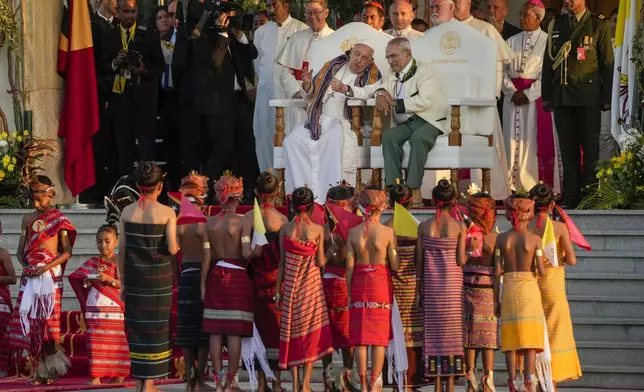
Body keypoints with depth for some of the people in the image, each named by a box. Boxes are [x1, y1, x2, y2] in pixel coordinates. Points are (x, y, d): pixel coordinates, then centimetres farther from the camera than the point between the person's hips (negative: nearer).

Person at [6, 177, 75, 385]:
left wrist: (47, 267, -14)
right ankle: (40, 370, 3)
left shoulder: (59, 219, 1)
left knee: (48, 319, -7)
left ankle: (50, 369, -1)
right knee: (29, 318, -1)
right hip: (31, 274, 4)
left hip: (50, 274, -4)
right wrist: (25, 265, -5)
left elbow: (67, 252, -2)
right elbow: (21, 250, 15)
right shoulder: (28, 219, 13)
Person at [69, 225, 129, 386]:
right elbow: (76, 278, 13)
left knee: (115, 342, 2)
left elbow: (122, 284, -10)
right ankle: (96, 375, 1)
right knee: (95, 342, 1)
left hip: (113, 308, -3)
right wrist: (87, 281, -8)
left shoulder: (117, 262, -1)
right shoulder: (92, 262, 10)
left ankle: (118, 374, 10)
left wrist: (108, 279, -24)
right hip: (95, 309, 3)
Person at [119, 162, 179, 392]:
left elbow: (121, 250, 2)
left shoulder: (127, 212, 0)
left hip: (134, 276, 3)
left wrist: (123, 282, 10)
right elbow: (172, 249, -14)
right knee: (156, 328, 4)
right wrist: (176, 246, 11)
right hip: (159, 276, -3)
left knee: (137, 326, 12)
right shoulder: (167, 213, -9)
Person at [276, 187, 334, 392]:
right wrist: (329, 255, 15)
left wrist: (278, 291, 7)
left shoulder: (286, 228, -1)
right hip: (312, 283, -2)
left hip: (290, 285, 2)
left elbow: (281, 262, 1)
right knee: (312, 331, 7)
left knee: (292, 331, 9)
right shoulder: (318, 229, -7)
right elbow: (320, 262, -7)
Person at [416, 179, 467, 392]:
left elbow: (419, 261, 1)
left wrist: (418, 288, 10)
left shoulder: (424, 227, -2)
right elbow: (460, 260, -10)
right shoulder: (460, 227, -8)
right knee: (452, 331, 6)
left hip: (431, 283, 2)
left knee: (434, 331, 8)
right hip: (453, 283, -2)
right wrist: (467, 256, 12)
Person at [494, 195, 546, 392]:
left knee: (511, 337, 6)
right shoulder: (534, 239, -6)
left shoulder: (501, 239, -1)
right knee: (530, 337, 3)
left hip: (509, 289, 2)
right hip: (529, 287, -2)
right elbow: (541, 271, -9)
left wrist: (496, 299, 5)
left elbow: (497, 271, -1)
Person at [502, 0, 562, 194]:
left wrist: (528, 94, -15)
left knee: (536, 141, -4)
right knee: (514, 141, 2)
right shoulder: (512, 42, 12)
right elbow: (503, 70, 8)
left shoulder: (546, 41, -3)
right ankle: (514, 185, 4)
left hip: (536, 97, -4)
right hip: (513, 97, 4)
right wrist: (513, 91, -8)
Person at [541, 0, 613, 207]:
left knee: (590, 147, -3)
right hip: (562, 95, 4)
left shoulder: (599, 25, 3)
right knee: (568, 149, 4)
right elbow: (548, 61, 16)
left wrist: (606, 98, -3)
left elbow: (607, 63, 1)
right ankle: (571, 196, 6)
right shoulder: (555, 25, 14)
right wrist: (546, 95, 10)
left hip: (588, 96, -4)